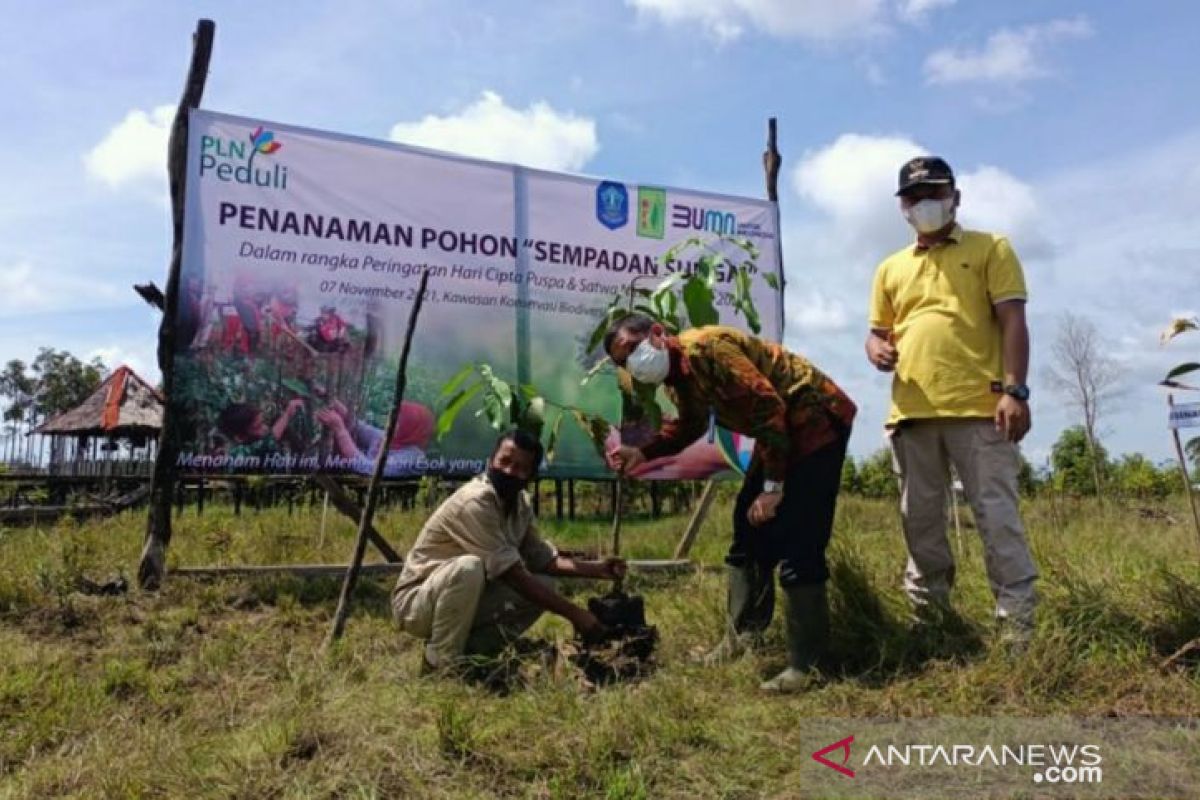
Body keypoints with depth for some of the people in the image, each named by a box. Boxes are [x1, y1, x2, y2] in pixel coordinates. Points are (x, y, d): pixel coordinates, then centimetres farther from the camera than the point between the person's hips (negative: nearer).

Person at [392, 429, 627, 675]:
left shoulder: (521, 504, -2)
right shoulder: (474, 502, -28)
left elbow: (542, 559, 4)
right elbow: (514, 576, -29)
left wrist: (596, 569, -10)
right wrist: (574, 613, -27)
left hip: (466, 601, 8)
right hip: (416, 601, -8)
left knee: (544, 583, -5)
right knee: (469, 567, -37)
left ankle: (470, 649, 2)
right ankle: (442, 660, -15)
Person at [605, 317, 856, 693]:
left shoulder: (705, 347, -24)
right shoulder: (676, 375, 5)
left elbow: (769, 409, -26)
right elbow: (690, 425, 22)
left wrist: (772, 487, -22)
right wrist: (643, 454, 6)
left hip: (816, 419, -10)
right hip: (781, 432, 10)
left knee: (796, 547, -12)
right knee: (750, 528, 14)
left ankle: (804, 663, -3)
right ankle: (743, 630, 26)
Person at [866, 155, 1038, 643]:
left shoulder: (991, 249, 8)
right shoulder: (891, 268, 20)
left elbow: (1012, 320, -1)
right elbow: (877, 331, 24)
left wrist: (1013, 389, -12)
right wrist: (877, 349, -1)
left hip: (978, 407, -4)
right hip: (911, 413, 5)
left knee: (997, 516, -4)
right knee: (920, 523, 9)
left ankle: (1018, 624, 3)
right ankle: (930, 617, 20)